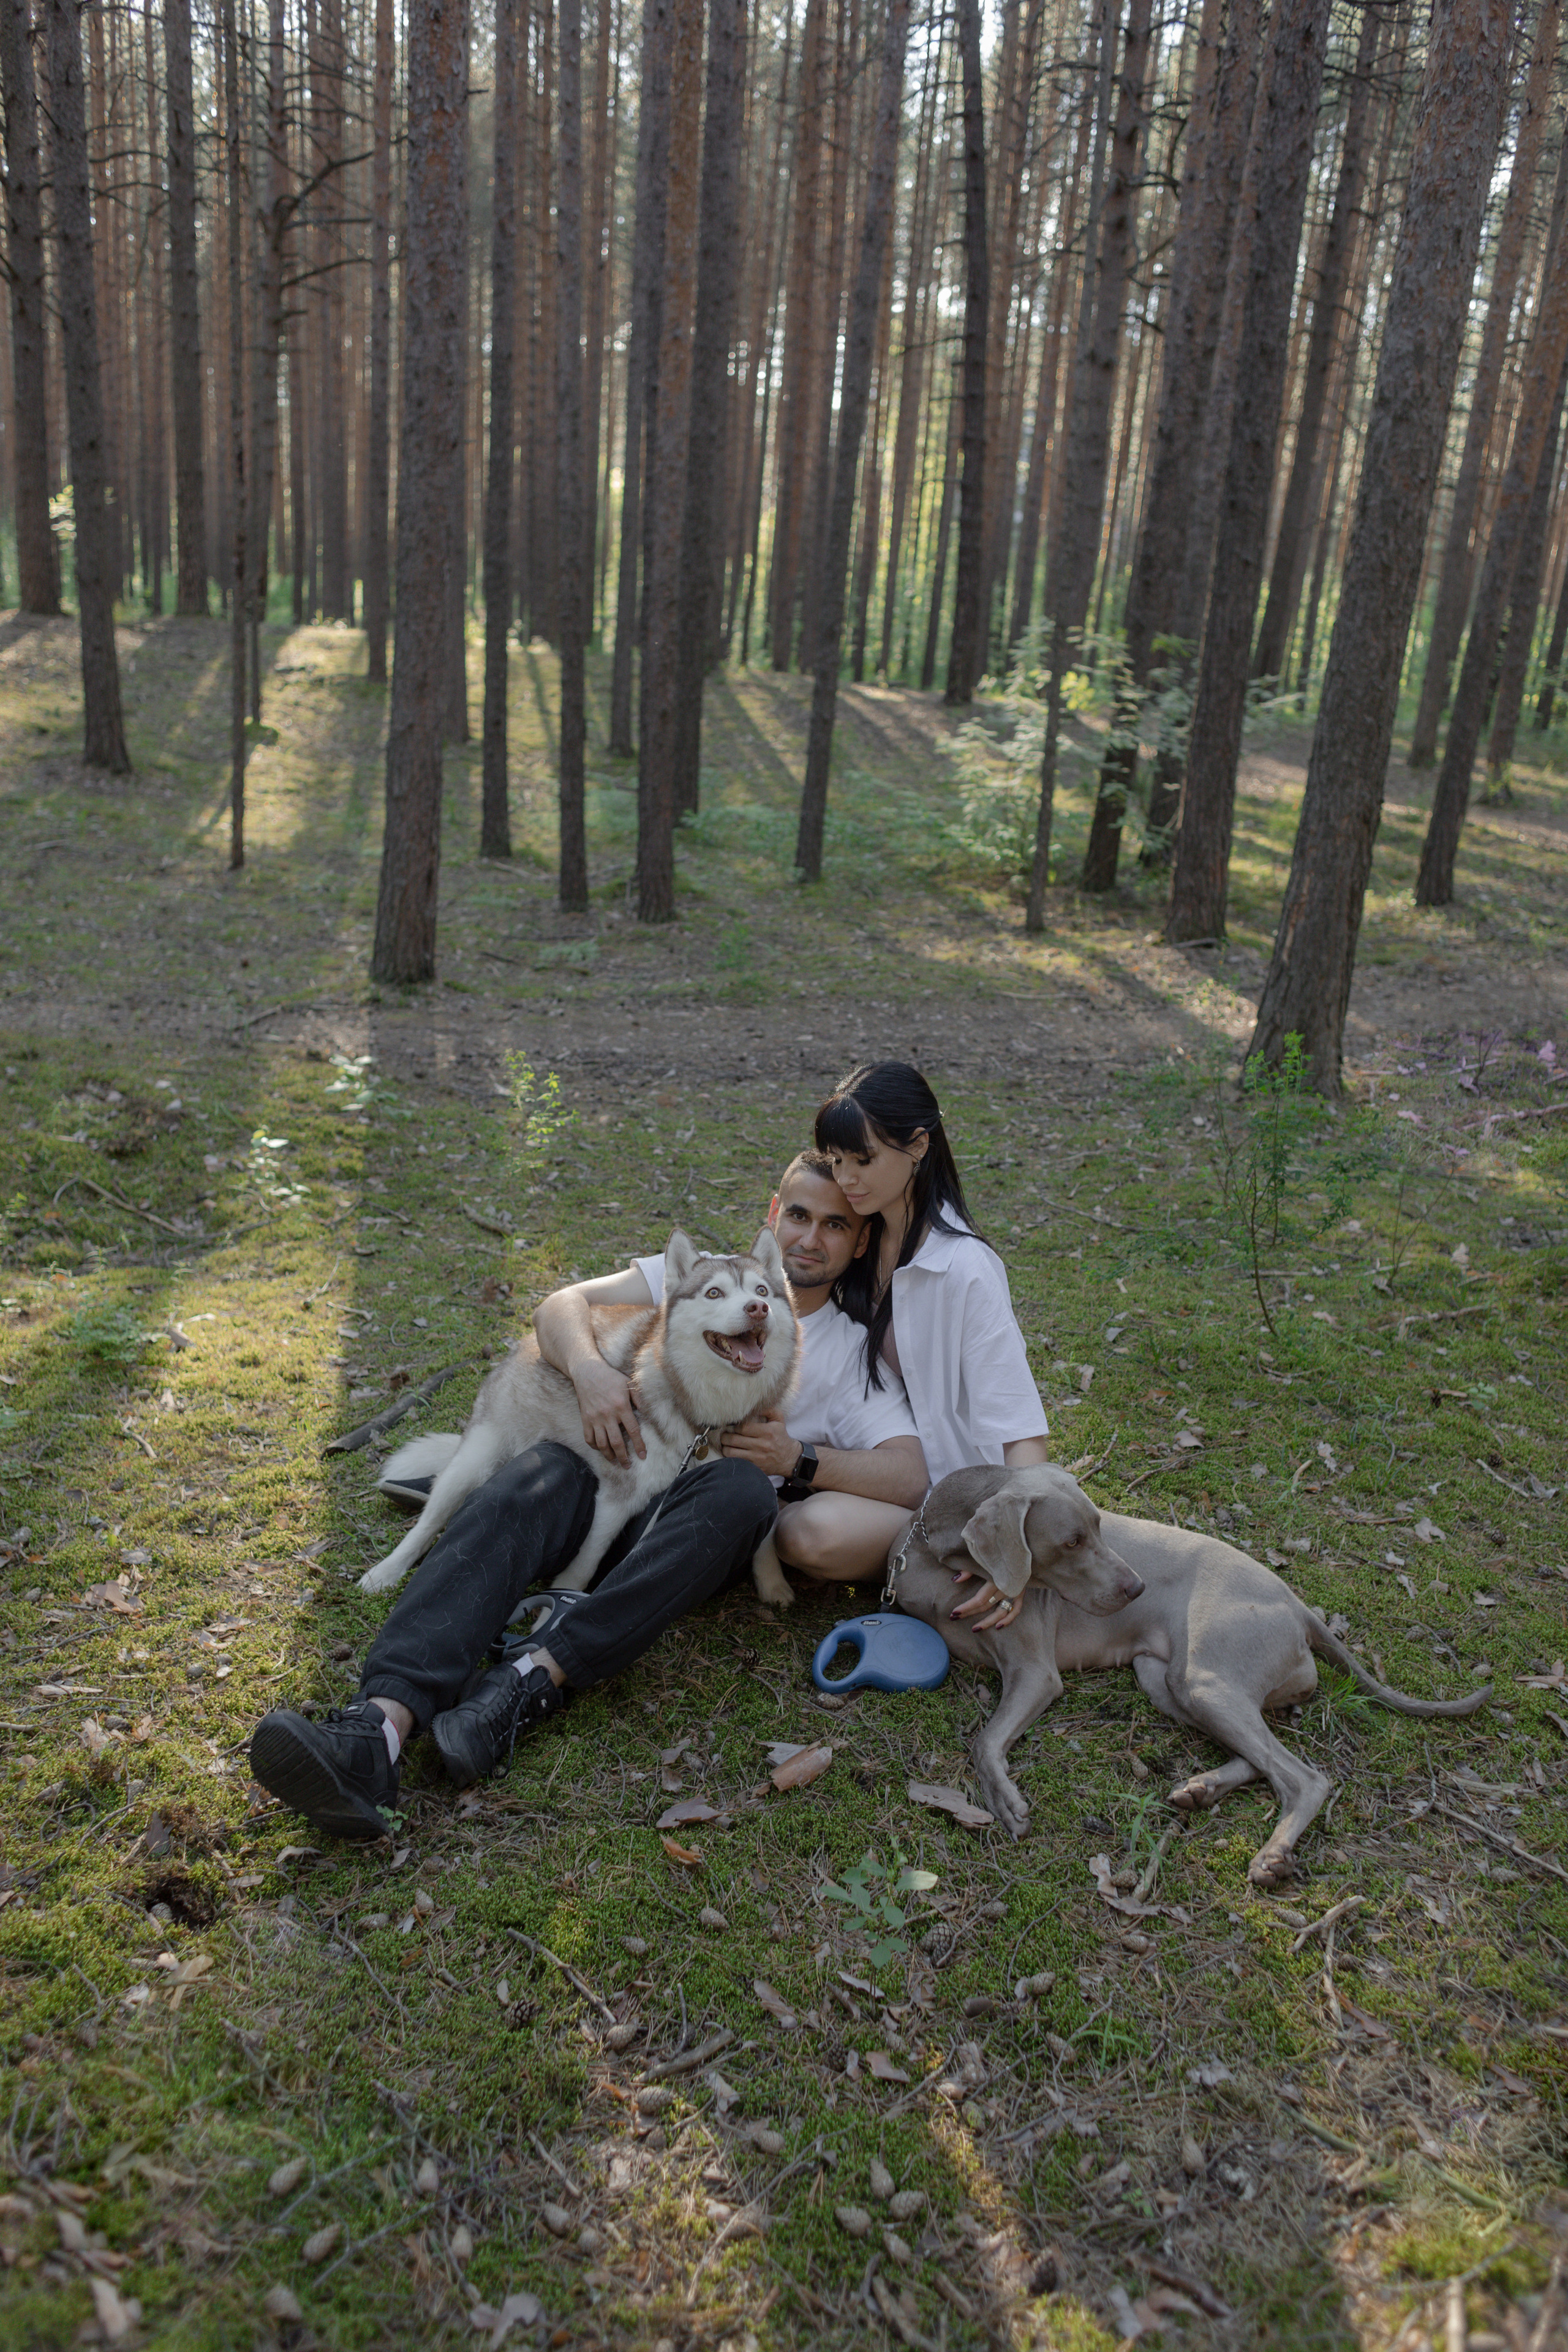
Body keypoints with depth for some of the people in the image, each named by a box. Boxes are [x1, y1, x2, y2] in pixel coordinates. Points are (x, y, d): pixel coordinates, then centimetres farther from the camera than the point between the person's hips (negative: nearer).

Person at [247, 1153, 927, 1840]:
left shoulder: (854, 1352, 13)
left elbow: (911, 1478, 0)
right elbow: (563, 1305, 6)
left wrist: (800, 1462, -14)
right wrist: (588, 1367, -16)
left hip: (698, 1525, -1)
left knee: (745, 1487, -35)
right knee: (535, 1477, -32)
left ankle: (538, 1671, -43)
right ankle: (383, 1721, -50)